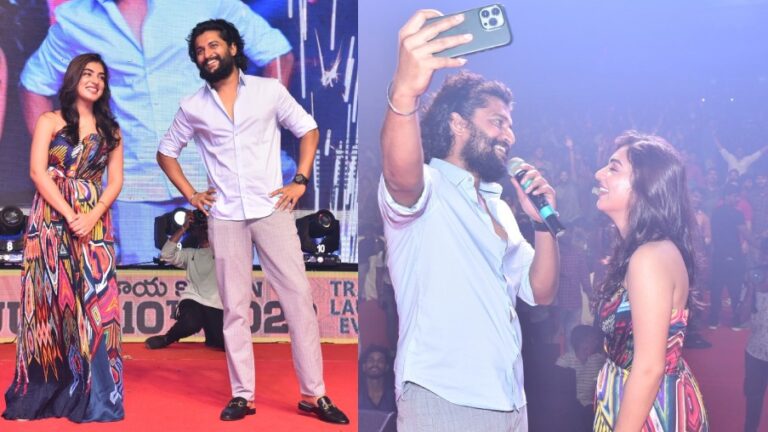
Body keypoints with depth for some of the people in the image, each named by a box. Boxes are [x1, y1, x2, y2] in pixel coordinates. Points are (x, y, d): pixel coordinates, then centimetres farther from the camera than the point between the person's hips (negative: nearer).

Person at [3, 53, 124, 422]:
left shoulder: (110, 130, 14)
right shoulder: (49, 122, 7)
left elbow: (115, 180, 7)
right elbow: (37, 172, -4)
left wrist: (92, 216, -10)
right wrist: (70, 215, -13)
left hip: (95, 223, 2)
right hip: (52, 222, -2)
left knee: (95, 305, -4)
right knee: (51, 304, -2)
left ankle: (91, 396, 0)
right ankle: (42, 394, 5)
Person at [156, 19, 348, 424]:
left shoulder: (269, 90, 1)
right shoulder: (192, 108, 5)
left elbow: (308, 130, 9)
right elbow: (166, 151, 18)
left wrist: (300, 181, -2)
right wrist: (190, 194, 6)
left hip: (271, 209, -1)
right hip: (224, 217, 1)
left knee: (299, 297, -4)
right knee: (235, 308, 5)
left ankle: (313, 394, 3)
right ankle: (242, 395, 13)